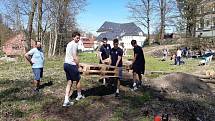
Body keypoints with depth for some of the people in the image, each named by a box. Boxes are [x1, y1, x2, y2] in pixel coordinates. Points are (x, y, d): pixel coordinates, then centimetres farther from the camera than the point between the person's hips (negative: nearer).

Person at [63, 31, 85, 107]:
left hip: (66, 64, 9)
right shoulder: (74, 44, -12)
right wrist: (78, 65, -4)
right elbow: (75, 57, -17)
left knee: (69, 82, 9)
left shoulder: (68, 44, 18)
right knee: (78, 80, 12)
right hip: (71, 64, -9)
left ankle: (66, 101, 3)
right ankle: (79, 95, 31)